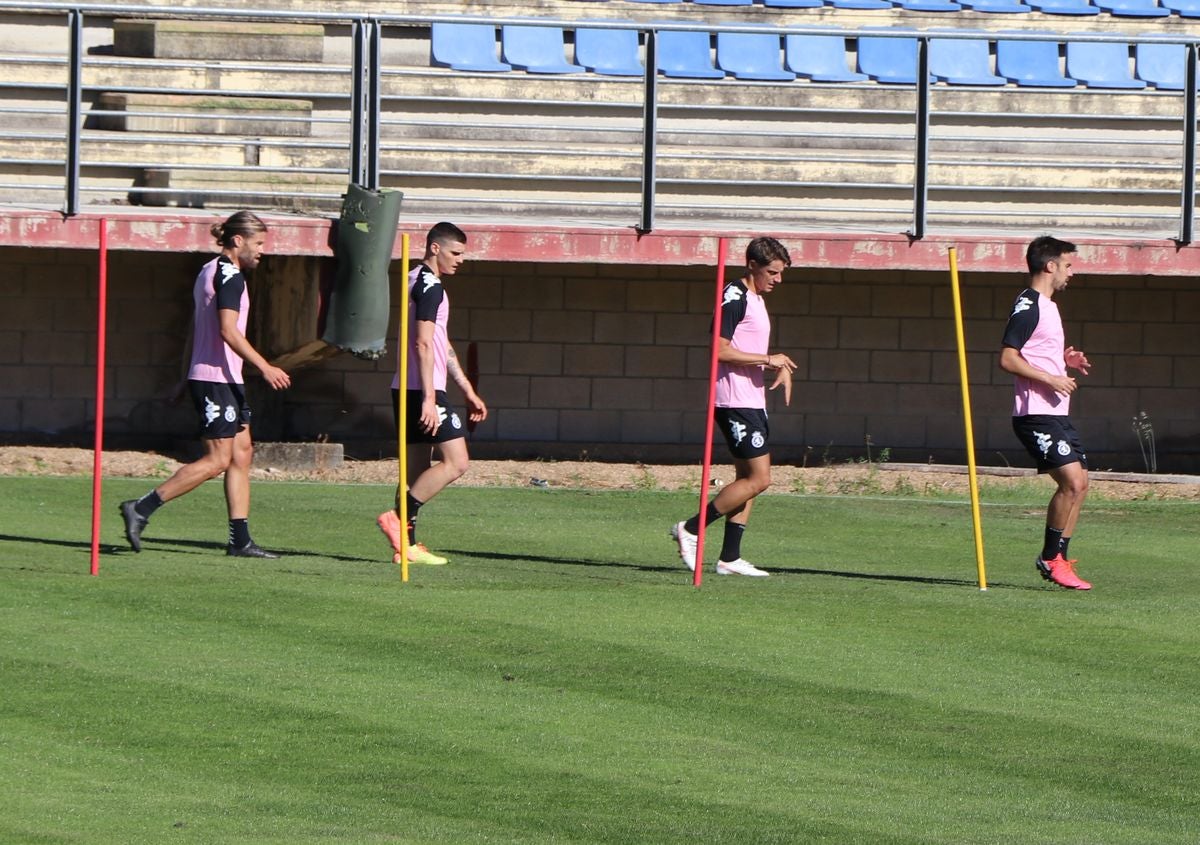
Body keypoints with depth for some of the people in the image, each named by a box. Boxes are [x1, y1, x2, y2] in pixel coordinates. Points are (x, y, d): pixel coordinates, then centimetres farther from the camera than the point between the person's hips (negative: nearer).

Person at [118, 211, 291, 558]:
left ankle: (240, 539, 6)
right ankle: (140, 509, -11)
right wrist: (265, 367, -23)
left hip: (226, 380, 11)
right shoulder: (230, 276, -13)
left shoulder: (209, 271, 17)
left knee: (242, 453, 8)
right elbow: (228, 331, -23)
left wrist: (188, 375, 26)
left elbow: (196, 330, 22)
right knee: (217, 460, -9)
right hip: (216, 378, -11)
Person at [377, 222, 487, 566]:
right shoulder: (430, 285, -11)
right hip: (423, 389, -10)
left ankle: (406, 544, 7)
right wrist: (429, 399, -23)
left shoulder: (416, 281, 21)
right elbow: (424, 344, -19)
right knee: (456, 462, -11)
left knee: (419, 469, 10)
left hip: (406, 391, 10)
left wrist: (468, 391, 29)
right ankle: (400, 518, -16)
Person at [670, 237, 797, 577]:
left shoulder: (756, 300, 18)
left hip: (752, 400, 10)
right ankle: (691, 529, -6)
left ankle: (730, 557, 9)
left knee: (749, 478, 8)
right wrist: (768, 360, -16)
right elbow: (721, 350, -21)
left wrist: (781, 367, 11)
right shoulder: (735, 297, -13)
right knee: (758, 478, -11)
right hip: (735, 401, -10)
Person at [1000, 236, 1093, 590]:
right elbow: (1008, 359, -19)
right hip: (1035, 413, -10)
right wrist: (1051, 379, -20)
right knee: (1072, 481, -16)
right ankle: (1050, 558, -5)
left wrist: (1065, 359, 14)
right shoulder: (1028, 306, -12)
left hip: (1056, 413, 10)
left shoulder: (1045, 306, 20)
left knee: (1078, 484, 7)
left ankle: (1058, 560, 13)